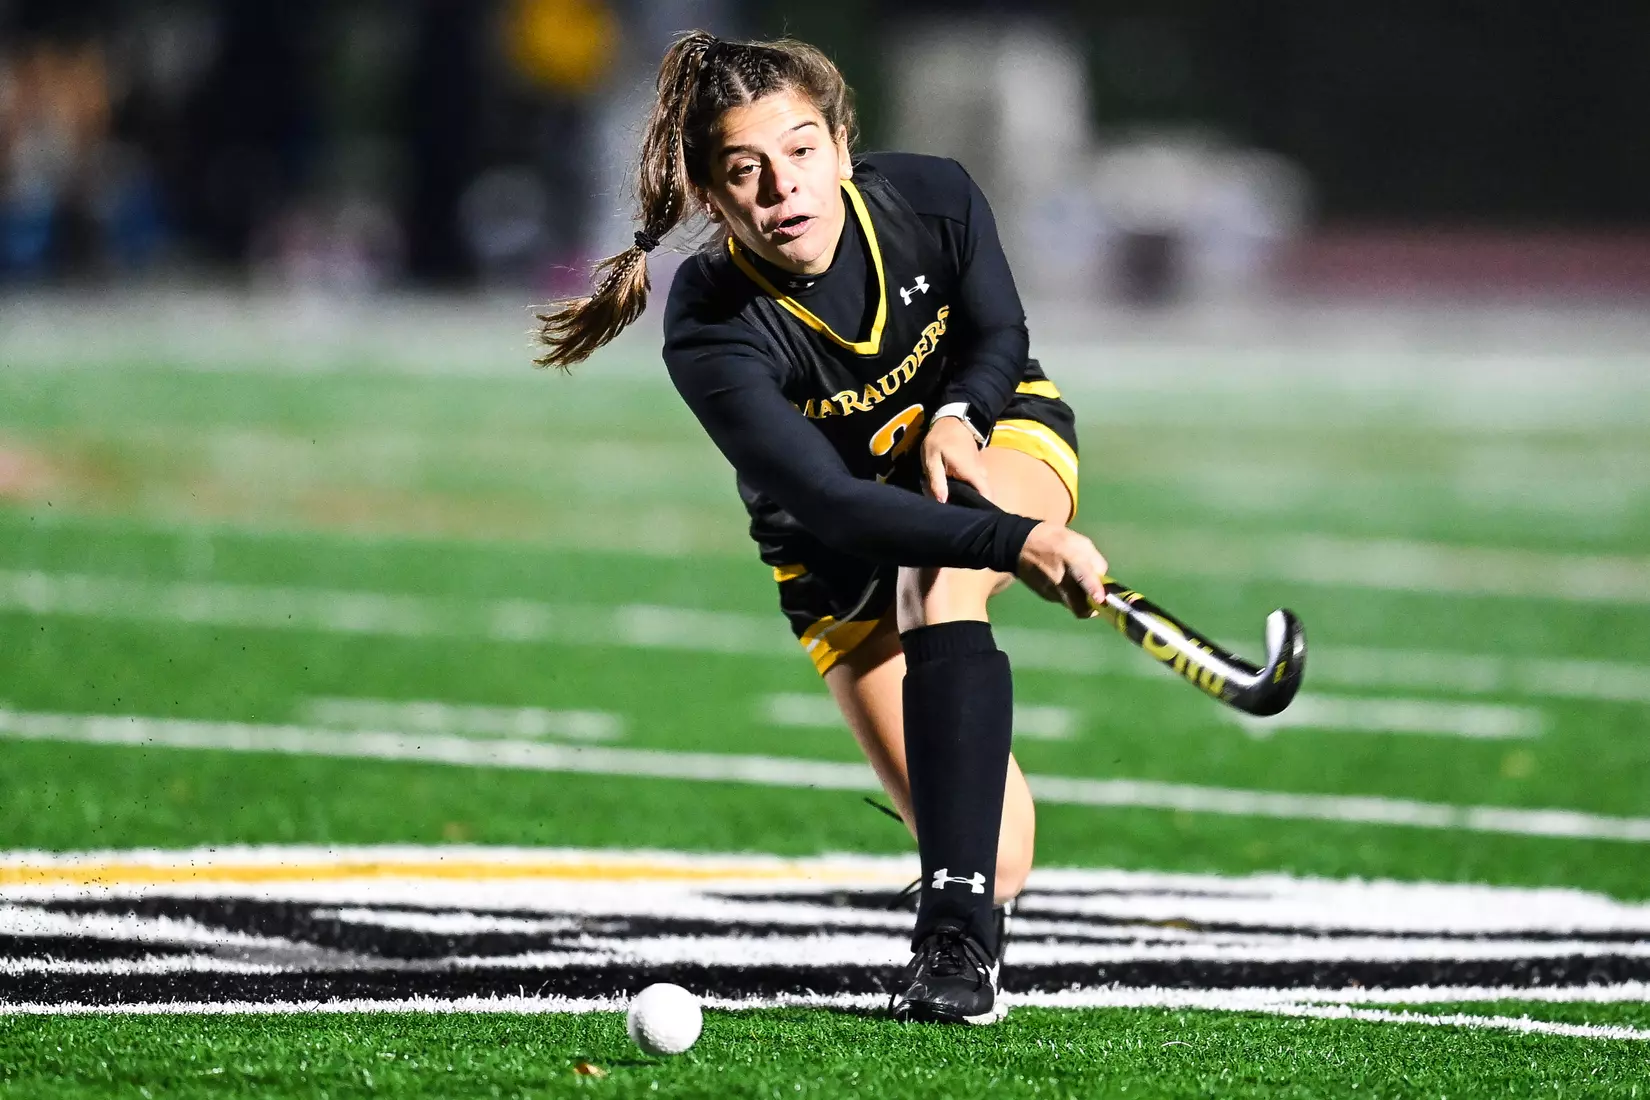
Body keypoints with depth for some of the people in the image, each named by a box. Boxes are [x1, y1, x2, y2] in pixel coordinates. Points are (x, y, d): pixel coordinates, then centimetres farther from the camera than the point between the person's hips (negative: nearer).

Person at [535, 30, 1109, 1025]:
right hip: (845, 541, -1)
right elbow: (834, 506, -40)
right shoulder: (711, 335, -32)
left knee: (939, 583, -37)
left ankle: (955, 935, -38)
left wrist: (956, 417, -26)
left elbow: (999, 336, -4)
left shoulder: (931, 198, -23)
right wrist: (1014, 543, -50)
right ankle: (972, 923, 32)